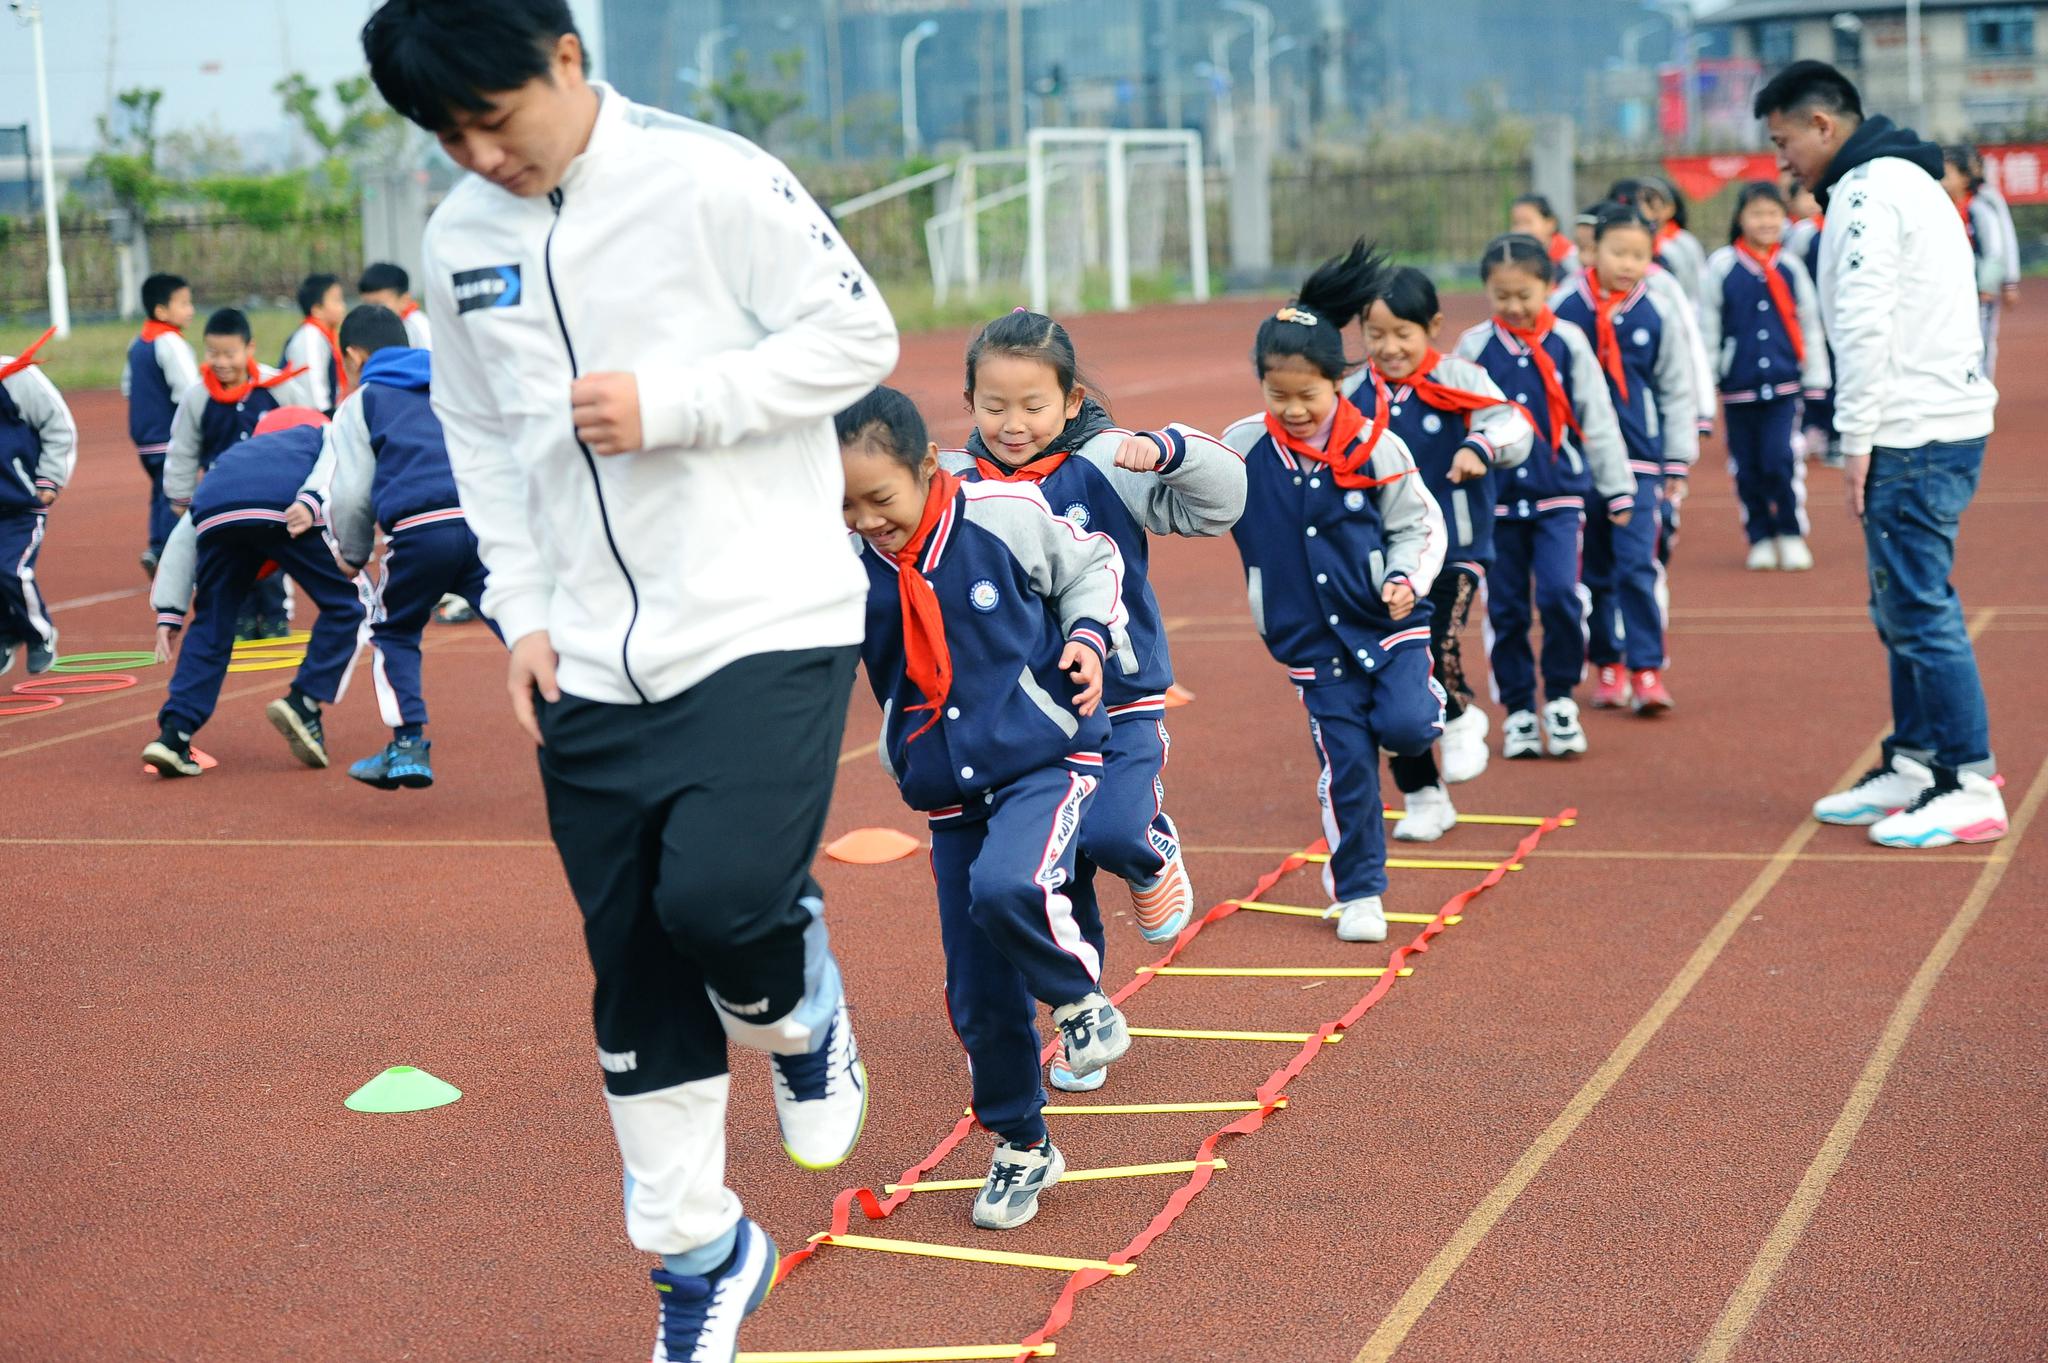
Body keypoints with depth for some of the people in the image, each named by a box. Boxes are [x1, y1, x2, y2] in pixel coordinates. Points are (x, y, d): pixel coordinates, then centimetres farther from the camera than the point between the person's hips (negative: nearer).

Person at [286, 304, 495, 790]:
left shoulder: (361, 402, 17)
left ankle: (409, 745, 12)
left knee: (393, 632, 20)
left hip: (420, 528, -2)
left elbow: (351, 497, 10)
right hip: (488, 521, 2)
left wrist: (352, 555, 26)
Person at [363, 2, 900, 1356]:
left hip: (768, 627, -5)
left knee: (720, 896, -24)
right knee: (635, 978, 9)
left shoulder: (713, 180, -11)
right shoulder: (462, 238, 6)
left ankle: (802, 1013, 13)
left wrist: (668, 403, -18)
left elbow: (861, 335, -9)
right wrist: (523, 611, 5)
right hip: (594, 669, 5)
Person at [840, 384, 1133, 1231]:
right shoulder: (845, 566, -7)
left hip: (1048, 758, -4)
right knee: (978, 996, 5)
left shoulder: (1007, 515, -12)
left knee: (1008, 888, -33)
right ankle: (1020, 1147, 27)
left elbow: (1091, 565, 6)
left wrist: (1090, 636, -9)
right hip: (949, 795, 4)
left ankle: (1082, 1001, -2)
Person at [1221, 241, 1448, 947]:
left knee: (1403, 725, -20)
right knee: (1345, 764, 1)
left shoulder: (1375, 446, -7)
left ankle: (1438, 707, 17)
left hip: (1388, 619, -1)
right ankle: (1358, 892, 17)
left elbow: (1418, 525, 0)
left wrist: (1406, 580, -16)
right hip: (1312, 635, 1)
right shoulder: (1244, 449, -6)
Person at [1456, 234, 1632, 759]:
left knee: (1560, 596, -13)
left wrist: (1617, 490, 7)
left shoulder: (1569, 343, 0)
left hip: (1559, 494, -1)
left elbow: (1598, 419, 5)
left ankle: (1561, 698, 6)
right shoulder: (1474, 347, 0)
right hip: (1496, 498, 1)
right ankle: (1519, 711, 16)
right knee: (1505, 608, 5)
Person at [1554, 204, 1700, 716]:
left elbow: (1677, 390, 7)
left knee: (1638, 564, -9)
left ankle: (1647, 670, -5)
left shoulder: (1659, 314, -1)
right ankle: (1606, 666, 21)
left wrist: (1678, 463, 7)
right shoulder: (1562, 309, -3)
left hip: (1638, 458, -1)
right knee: (1594, 569, 9)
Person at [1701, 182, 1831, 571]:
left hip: (1784, 382, 0)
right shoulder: (1721, 265, -3)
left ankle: (1791, 535, 5)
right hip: (1739, 386, 0)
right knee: (1747, 467, 6)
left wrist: (1816, 379, 10)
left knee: (1781, 459, -10)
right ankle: (1760, 538, 19)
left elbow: (1810, 324, 10)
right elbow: (1707, 325, 1)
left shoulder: (1791, 265, 4)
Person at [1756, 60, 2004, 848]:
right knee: (1902, 606, 15)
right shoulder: (1908, 180, 21)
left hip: (1913, 437, -10)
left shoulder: (1869, 192, -11)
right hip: (1945, 425, 10)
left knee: (1919, 608, -8)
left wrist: (1857, 443, -15)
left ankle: (1971, 787, -6)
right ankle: (1913, 768, 21)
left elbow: (1866, 325, -18)